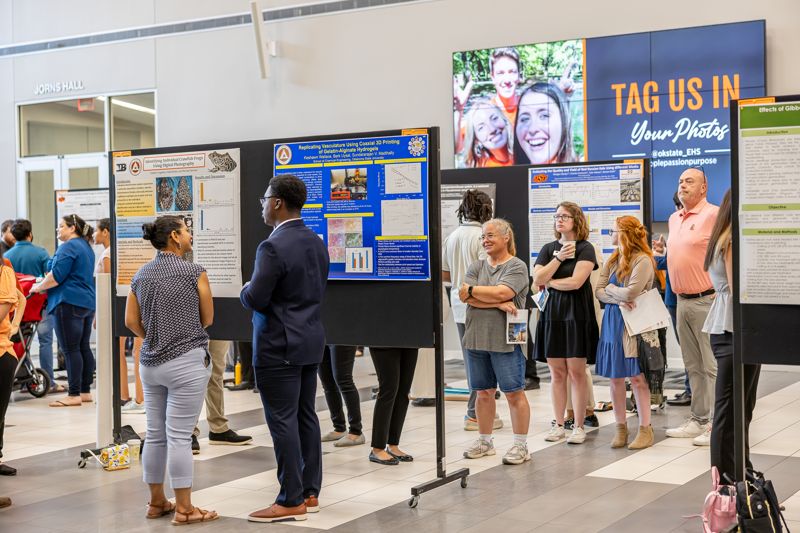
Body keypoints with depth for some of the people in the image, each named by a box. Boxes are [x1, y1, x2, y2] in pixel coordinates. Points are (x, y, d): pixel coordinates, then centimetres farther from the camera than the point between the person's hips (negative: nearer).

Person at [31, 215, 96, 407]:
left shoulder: (68, 247, -11)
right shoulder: (86, 246, 18)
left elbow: (56, 276, -16)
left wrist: (38, 287, -1)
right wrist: (43, 283, 24)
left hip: (69, 303, -9)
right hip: (87, 302, 10)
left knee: (71, 350, -7)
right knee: (84, 348, 10)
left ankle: (74, 395, -7)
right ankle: (85, 391, 14)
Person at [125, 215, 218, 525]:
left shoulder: (141, 275, 7)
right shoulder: (194, 272, -8)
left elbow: (131, 321, 6)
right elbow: (207, 319, 0)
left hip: (150, 363, 6)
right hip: (186, 361, -6)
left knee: (155, 434, 13)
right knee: (179, 437, -3)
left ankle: (156, 502, 22)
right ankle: (184, 509, 3)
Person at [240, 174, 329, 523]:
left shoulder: (273, 247, -19)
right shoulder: (316, 242, 8)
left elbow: (255, 300, -19)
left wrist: (247, 288, 1)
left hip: (279, 347, -9)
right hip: (311, 341, 9)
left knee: (283, 421, -3)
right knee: (306, 416, 13)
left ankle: (292, 501, 2)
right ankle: (310, 493, 20)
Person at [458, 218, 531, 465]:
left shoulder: (516, 266, -4)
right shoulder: (477, 266, 12)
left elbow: (501, 292, -19)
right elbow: (464, 296, -4)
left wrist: (472, 290, -6)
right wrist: (497, 304, -15)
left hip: (505, 341, -5)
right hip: (477, 339, 5)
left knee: (514, 393, 0)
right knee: (483, 393, 13)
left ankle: (521, 445, 7)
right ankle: (484, 441, 25)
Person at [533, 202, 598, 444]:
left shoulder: (585, 248, -2)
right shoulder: (548, 249, 13)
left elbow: (576, 281, -14)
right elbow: (537, 279, 0)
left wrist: (549, 282, -2)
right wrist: (558, 258, -7)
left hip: (577, 313, -4)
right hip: (552, 313, 4)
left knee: (576, 372, -3)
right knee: (557, 372, 6)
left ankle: (579, 426, 5)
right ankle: (558, 424, 13)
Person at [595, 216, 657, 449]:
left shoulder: (642, 260, -10)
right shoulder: (612, 261, 12)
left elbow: (631, 292, -20)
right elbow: (598, 291, 6)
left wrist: (611, 289, -2)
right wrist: (619, 299, -11)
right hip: (612, 322, 7)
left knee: (636, 376, -4)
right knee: (615, 377, 7)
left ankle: (645, 429, 5)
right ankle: (621, 427, 16)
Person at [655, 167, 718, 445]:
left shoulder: (714, 215, -10)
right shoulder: (674, 219, 15)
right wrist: (663, 251, 11)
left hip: (707, 300, -8)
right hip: (683, 301, 8)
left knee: (713, 366, -5)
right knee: (693, 366, 14)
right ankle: (698, 420, 23)